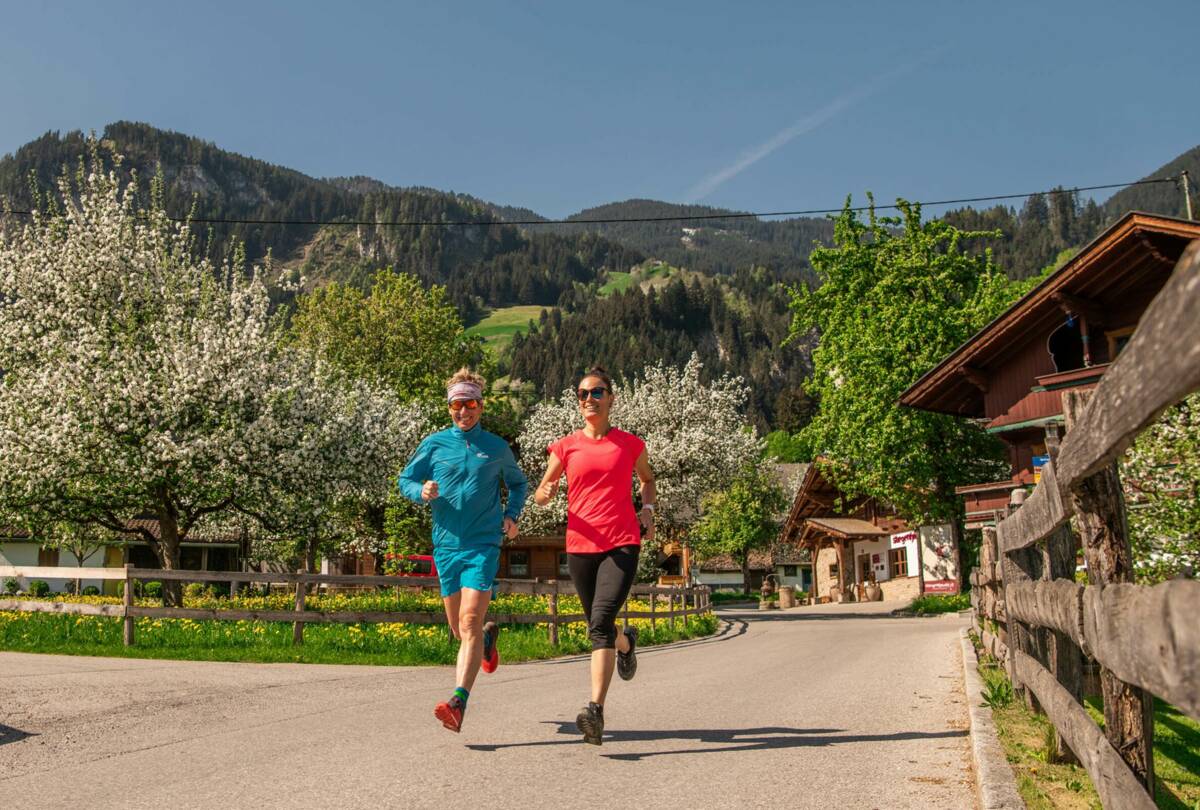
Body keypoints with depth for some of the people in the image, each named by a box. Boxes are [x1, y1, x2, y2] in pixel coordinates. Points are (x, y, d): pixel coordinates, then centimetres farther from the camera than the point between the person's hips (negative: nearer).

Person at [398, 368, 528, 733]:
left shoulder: (497, 448, 5)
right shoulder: (434, 444, 4)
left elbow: (518, 484, 21)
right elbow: (405, 480, 9)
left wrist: (512, 516, 4)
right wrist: (422, 492, -13)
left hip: (483, 546, -2)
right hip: (445, 545, 3)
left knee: (469, 622, -17)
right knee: (459, 629, 12)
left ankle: (458, 703, -21)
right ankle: (489, 636, 46)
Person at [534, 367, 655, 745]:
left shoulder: (629, 443, 6)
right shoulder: (566, 446, 6)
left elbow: (647, 479, 24)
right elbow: (541, 495, 9)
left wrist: (647, 509, 6)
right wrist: (545, 492, -15)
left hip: (622, 546, -3)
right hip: (580, 547, 3)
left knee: (601, 622, -20)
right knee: (600, 627, 15)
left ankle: (596, 711, -22)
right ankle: (627, 642, 51)